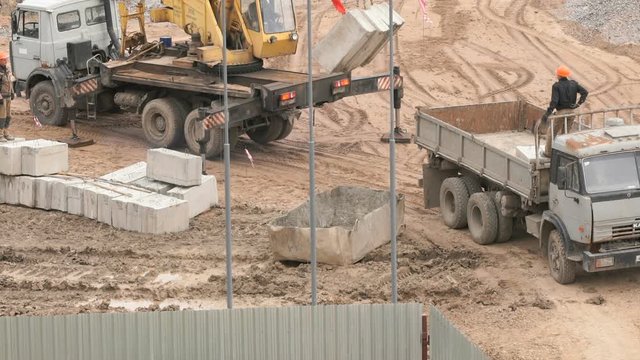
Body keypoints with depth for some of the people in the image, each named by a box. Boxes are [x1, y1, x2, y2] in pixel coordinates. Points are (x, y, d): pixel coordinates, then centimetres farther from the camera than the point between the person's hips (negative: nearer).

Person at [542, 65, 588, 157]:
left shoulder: (556, 86, -12)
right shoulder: (573, 84, 4)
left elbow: (554, 101, -21)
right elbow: (585, 92, -3)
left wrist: (547, 114, -21)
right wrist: (578, 104, -2)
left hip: (561, 112, -5)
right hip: (571, 112, 5)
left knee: (551, 132, 11)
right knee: (564, 133, 19)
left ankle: (548, 152, 14)